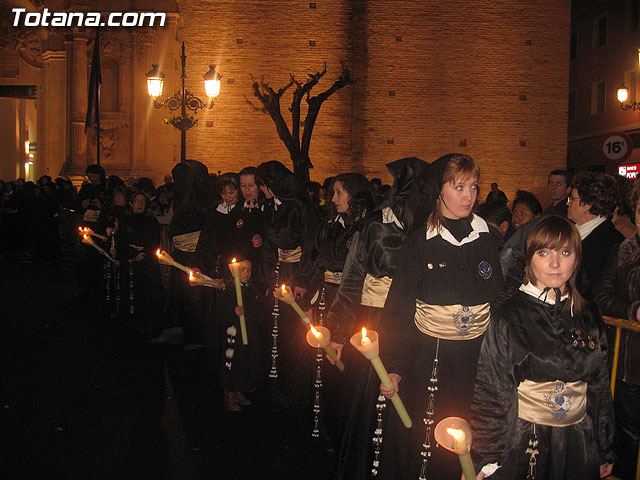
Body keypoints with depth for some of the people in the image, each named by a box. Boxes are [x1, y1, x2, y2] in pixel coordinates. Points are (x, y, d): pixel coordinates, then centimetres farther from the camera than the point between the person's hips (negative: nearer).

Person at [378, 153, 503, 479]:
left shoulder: (487, 240, 4)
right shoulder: (420, 244, -3)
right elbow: (398, 308, -2)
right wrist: (393, 367, -7)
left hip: (476, 359, 2)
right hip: (427, 359, -2)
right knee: (422, 443, 6)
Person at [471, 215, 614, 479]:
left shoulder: (589, 318, 3)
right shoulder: (507, 318, -11)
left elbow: (600, 387, 11)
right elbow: (490, 391, -10)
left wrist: (605, 451, 14)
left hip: (579, 445, 4)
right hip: (521, 445, -4)